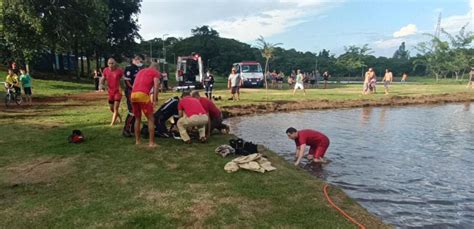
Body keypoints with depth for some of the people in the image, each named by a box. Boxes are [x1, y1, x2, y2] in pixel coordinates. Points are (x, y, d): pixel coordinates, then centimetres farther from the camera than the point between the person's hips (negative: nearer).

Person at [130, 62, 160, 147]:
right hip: (143, 95, -6)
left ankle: (137, 141, 25)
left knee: (137, 118, 20)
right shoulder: (156, 72, 13)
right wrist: (155, 99, -6)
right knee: (151, 119, 4)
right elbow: (156, 86, -3)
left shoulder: (140, 71, 32)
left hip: (133, 94, 6)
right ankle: (152, 142, 0)